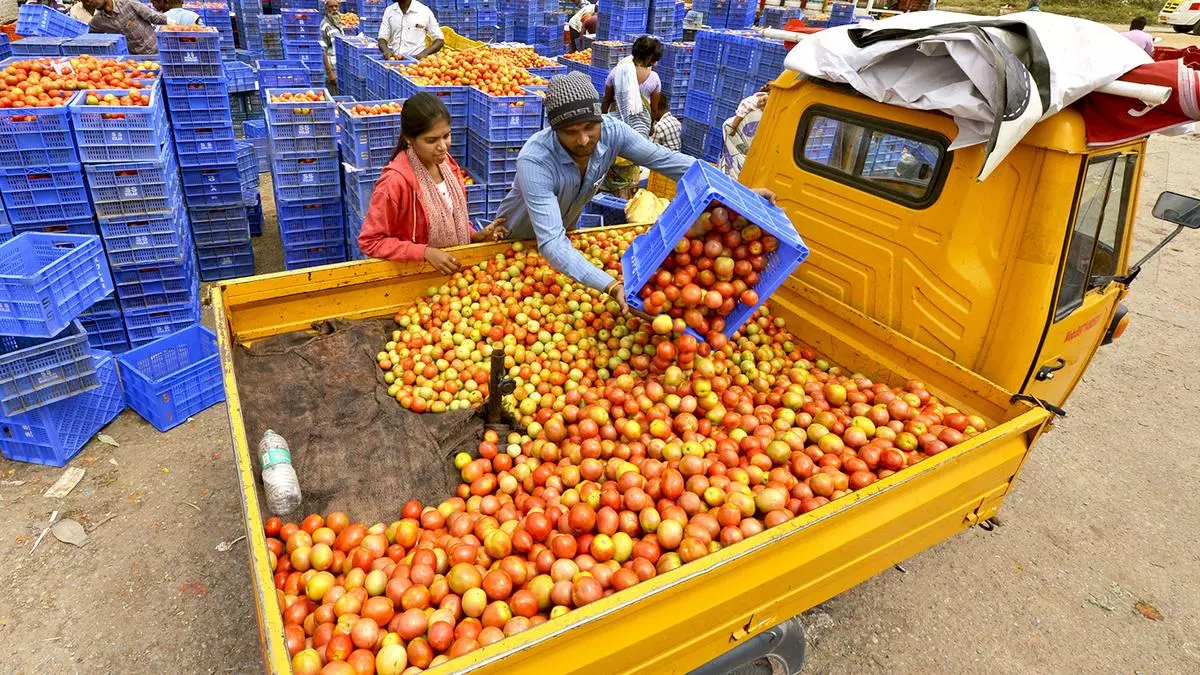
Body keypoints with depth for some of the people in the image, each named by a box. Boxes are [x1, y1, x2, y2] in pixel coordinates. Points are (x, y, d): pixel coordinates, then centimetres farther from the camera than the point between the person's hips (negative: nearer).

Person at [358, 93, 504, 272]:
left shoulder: (447, 163, 0)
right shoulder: (395, 181, -19)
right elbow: (370, 241, -14)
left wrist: (474, 236, -2)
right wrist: (426, 252, -21)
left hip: (455, 268, 4)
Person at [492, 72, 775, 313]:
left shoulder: (611, 131, -28)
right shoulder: (534, 161, -43)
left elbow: (667, 160, -20)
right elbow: (551, 243, -50)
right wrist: (612, 286, -63)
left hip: (565, 229, 5)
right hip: (517, 239, -4)